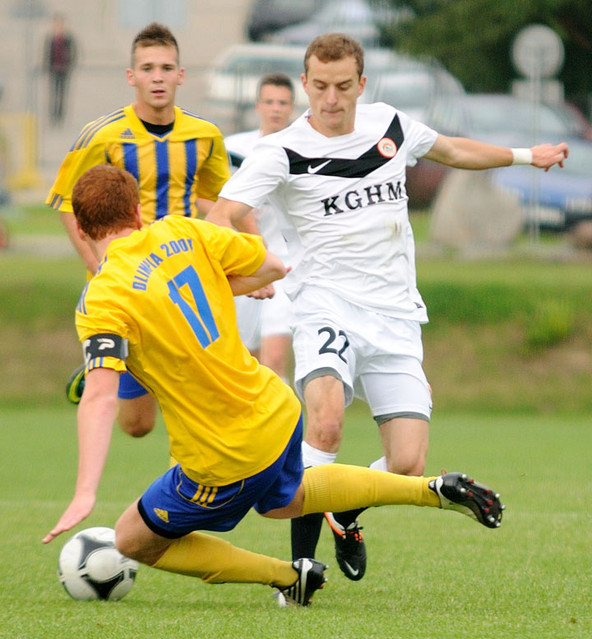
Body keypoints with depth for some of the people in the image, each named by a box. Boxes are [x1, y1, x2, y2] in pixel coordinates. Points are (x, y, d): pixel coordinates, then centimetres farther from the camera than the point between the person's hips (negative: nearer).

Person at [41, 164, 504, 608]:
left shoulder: (103, 301, -19)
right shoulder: (181, 231, -2)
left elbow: (100, 396, -31)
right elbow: (273, 266, 9)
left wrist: (85, 493, -34)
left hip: (224, 462, -7)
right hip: (279, 413, 7)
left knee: (133, 541, 14)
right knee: (284, 500, 38)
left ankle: (289, 577, 16)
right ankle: (436, 491, 35)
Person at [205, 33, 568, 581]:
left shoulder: (390, 126, 9)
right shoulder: (282, 153, -6)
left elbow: (451, 150, 30)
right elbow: (221, 217, -17)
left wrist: (525, 156, 37)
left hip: (395, 318, 4)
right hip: (327, 309, -4)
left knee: (408, 467, -7)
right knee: (325, 424, -32)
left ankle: (345, 512, 27)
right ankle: (300, 564, -20)